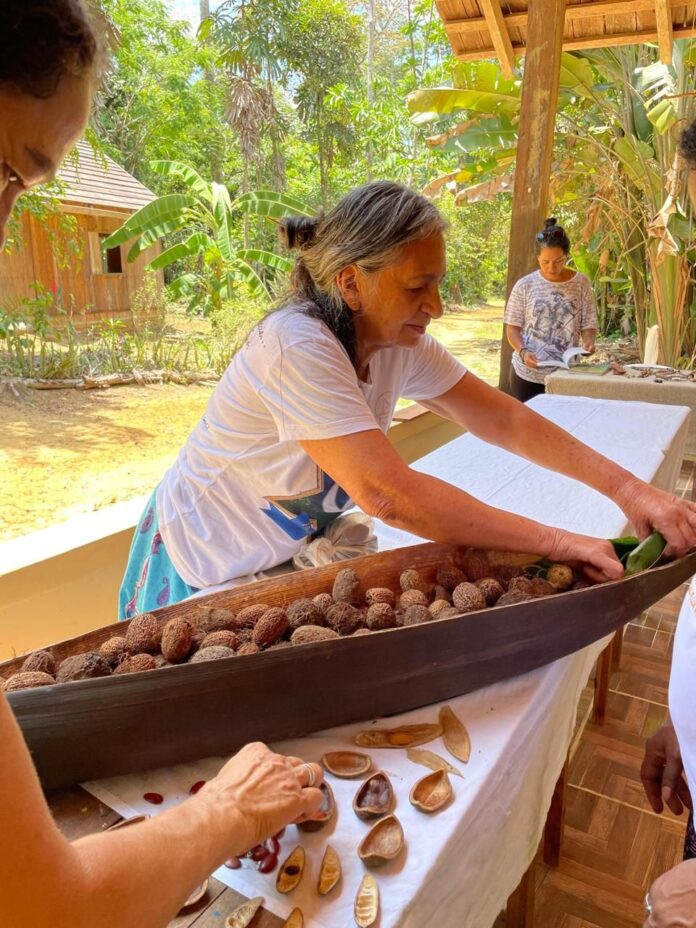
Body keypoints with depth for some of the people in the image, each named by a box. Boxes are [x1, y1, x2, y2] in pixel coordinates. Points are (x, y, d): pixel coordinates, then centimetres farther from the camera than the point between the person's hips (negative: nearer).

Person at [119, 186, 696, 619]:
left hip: (294, 554, 6)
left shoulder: (401, 343, -10)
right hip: (209, 572, -6)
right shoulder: (298, 348, -33)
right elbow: (387, 494, -39)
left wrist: (626, 488, -18)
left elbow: (504, 419, -8)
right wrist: (555, 542, -35)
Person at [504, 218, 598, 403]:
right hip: (527, 373, 0)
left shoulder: (581, 284, 0)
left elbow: (588, 324, 3)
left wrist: (588, 342, -18)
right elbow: (513, 327, 0)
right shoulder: (524, 285, -2)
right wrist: (523, 351, -17)